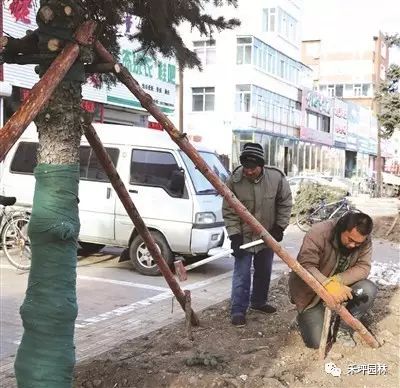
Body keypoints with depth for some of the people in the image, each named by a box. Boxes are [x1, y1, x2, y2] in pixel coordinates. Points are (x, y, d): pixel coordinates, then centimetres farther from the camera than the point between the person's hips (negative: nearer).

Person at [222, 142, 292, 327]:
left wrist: (279, 226, -6)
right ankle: (238, 310, 3)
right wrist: (234, 235, -17)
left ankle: (259, 302, 37)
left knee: (264, 271, 17)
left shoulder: (277, 177, -16)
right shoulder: (234, 180, -19)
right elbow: (229, 211, -12)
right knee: (242, 273, -5)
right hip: (243, 236, -3)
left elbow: (285, 203, -1)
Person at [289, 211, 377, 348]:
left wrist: (337, 280, -34)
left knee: (369, 290, -24)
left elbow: (363, 267, -18)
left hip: (340, 286, 5)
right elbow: (305, 265, -34)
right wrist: (328, 285, -49)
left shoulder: (365, 241, -12)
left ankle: (343, 327, -1)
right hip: (311, 291, -4)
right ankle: (305, 316, 19)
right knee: (317, 342, -16)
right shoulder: (319, 233, -27)